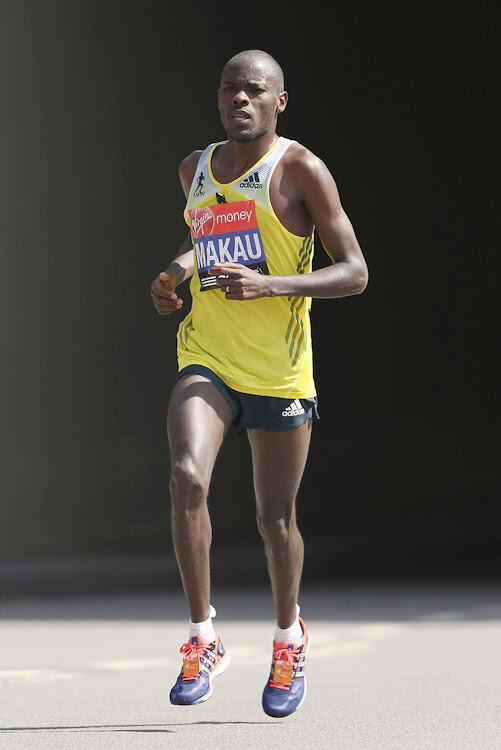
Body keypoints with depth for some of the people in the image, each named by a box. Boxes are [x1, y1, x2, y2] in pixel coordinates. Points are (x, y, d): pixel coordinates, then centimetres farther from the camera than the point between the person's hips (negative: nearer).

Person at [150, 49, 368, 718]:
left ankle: (289, 637, 34)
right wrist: (178, 272, 10)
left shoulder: (300, 169, -6)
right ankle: (203, 640, -14)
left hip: (280, 370, -3)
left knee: (276, 517, 6)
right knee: (186, 476, -23)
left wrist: (270, 285, -23)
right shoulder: (196, 169, 11)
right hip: (206, 360, 3)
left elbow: (355, 273, -9)